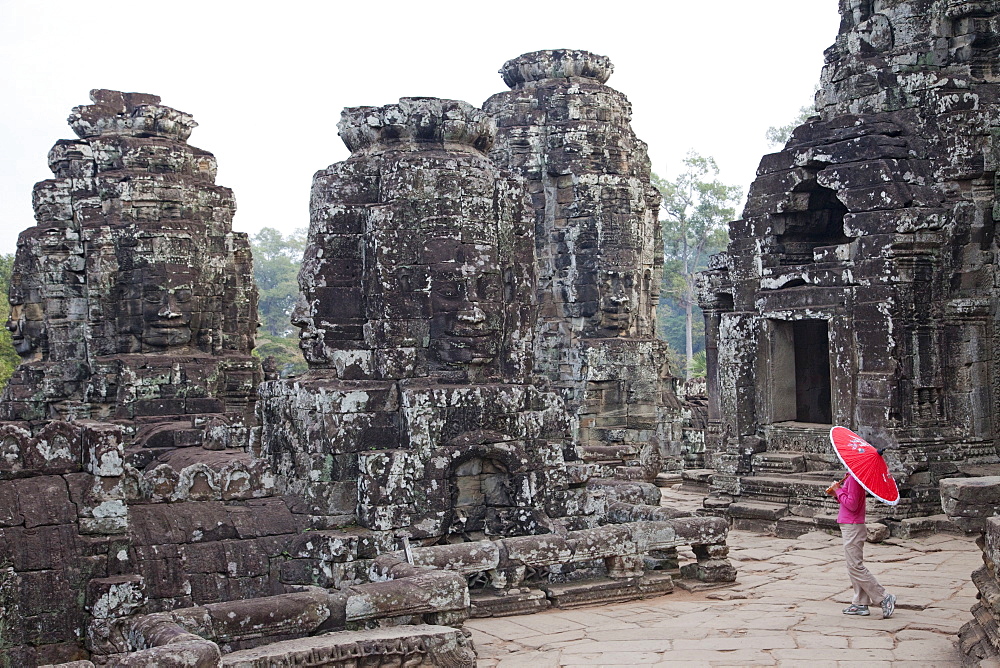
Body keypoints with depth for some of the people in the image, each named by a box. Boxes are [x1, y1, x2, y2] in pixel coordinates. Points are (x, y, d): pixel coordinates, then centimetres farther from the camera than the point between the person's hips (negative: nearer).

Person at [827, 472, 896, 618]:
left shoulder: (854, 478, -19)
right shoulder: (850, 477, 12)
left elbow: (852, 505, -23)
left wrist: (838, 491, -13)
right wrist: (836, 494, 3)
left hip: (852, 528, -11)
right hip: (850, 526, 11)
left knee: (855, 567, -7)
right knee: (854, 567, 13)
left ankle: (884, 598, -3)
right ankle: (860, 603, 17)